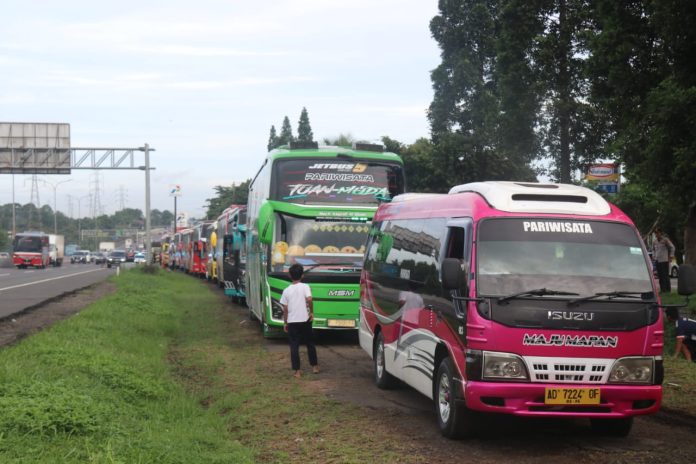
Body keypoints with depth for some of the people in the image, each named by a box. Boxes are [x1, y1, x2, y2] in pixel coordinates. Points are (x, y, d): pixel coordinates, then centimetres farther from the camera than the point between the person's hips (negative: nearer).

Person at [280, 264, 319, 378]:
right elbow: (309, 299, -22)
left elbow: (285, 309, 3)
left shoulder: (287, 290, 2)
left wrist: (285, 323, 12)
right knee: (310, 344, 15)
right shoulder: (305, 287, -4)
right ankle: (314, 366, 22)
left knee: (294, 346, 4)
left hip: (292, 322, 1)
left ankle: (297, 371, 1)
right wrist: (311, 312, -9)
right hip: (305, 320, -1)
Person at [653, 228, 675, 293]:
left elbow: (672, 247, 0)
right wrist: (653, 256, 12)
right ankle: (662, 289, 10)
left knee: (665, 275, -8)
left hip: (664, 260, -5)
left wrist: (670, 257, -3)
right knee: (660, 275, 5)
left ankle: (668, 289, -4)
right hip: (657, 260, 5)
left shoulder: (665, 240, -6)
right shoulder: (654, 241, 9)